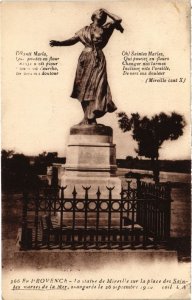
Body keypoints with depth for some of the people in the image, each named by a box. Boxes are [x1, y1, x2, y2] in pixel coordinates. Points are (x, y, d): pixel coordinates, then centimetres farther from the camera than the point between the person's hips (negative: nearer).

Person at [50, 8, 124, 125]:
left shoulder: (106, 28, 14)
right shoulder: (85, 30, 15)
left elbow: (118, 19, 5)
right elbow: (73, 40, 8)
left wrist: (106, 11, 15)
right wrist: (58, 43, -6)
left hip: (98, 60, -1)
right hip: (85, 59, 2)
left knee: (96, 87, -12)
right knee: (84, 88, -2)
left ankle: (89, 118, -12)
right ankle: (89, 118, 1)